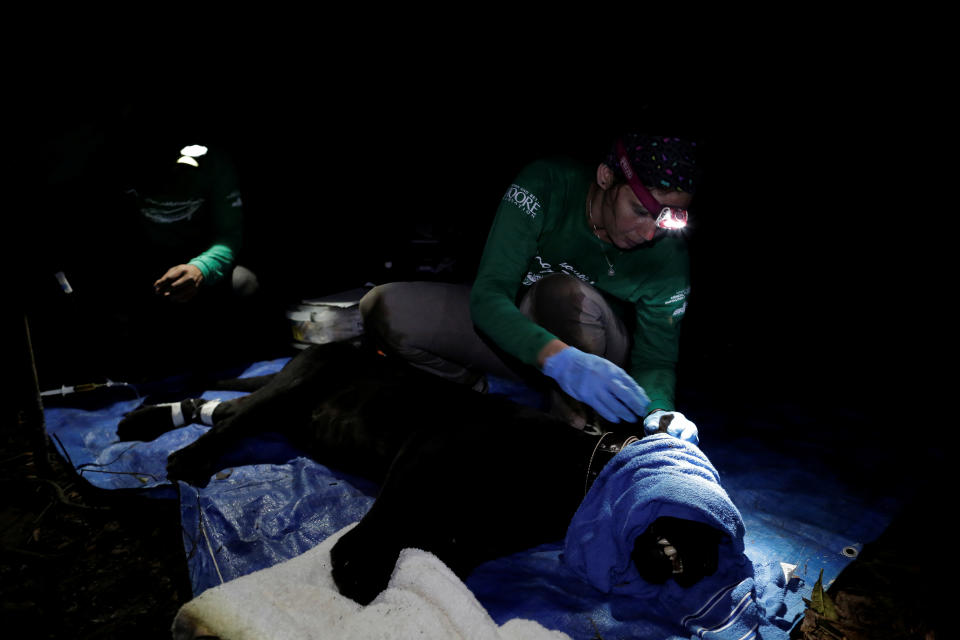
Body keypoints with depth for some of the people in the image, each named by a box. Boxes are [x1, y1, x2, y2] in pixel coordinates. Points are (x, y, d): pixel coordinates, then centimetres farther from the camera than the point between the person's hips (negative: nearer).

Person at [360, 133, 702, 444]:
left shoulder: (668, 253, -20)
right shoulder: (545, 185, -23)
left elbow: (657, 357, -13)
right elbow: (488, 295, -31)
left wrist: (660, 411, -36)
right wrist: (561, 359, -48)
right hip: (515, 337, 1)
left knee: (564, 293, -38)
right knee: (383, 309, -20)